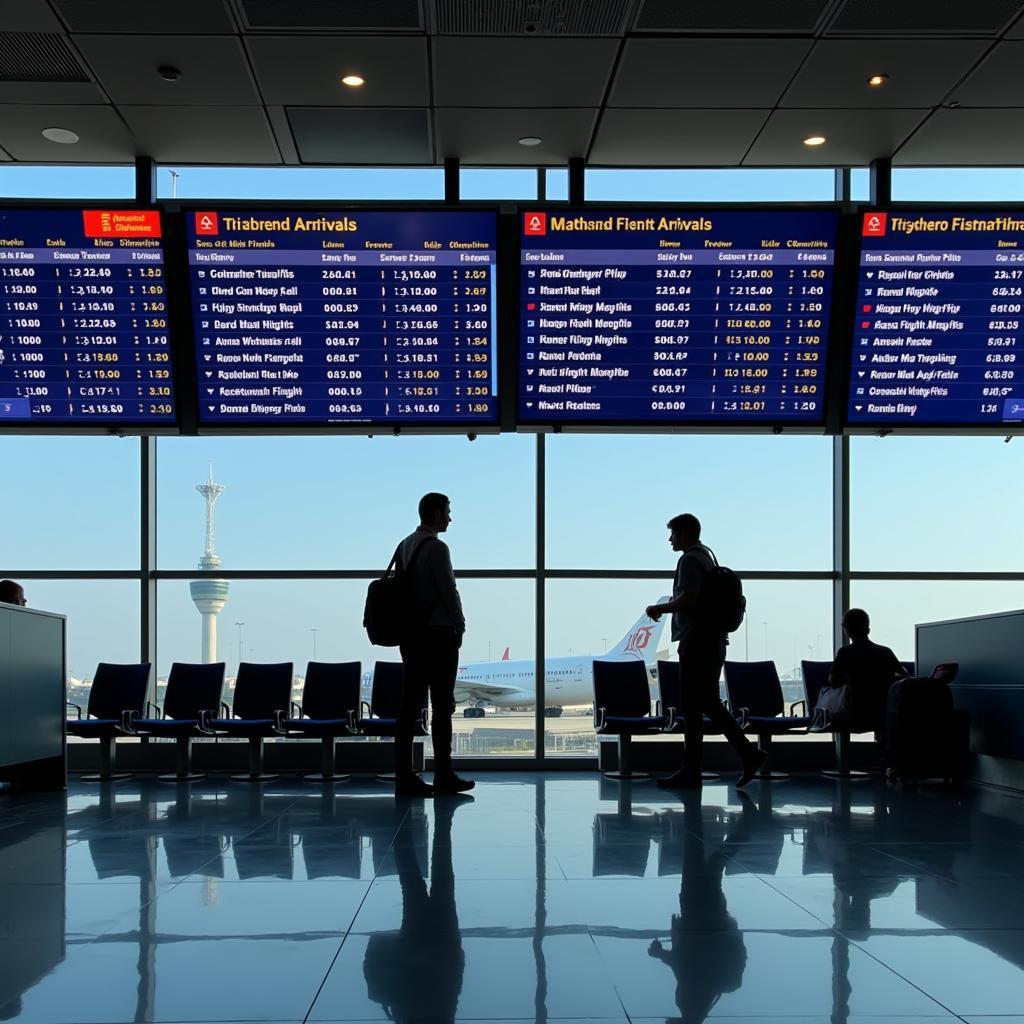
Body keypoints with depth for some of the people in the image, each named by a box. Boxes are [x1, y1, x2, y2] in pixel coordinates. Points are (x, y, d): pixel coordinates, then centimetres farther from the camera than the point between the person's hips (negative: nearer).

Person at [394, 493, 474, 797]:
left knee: (410, 704, 6)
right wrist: (460, 625, -2)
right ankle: (444, 777, 6)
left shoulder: (404, 546, 11)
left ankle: (404, 777, 5)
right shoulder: (436, 548, -13)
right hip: (438, 634, -8)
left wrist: (410, 625, 17)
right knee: (442, 706, 0)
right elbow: (449, 590, -14)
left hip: (411, 634, 8)